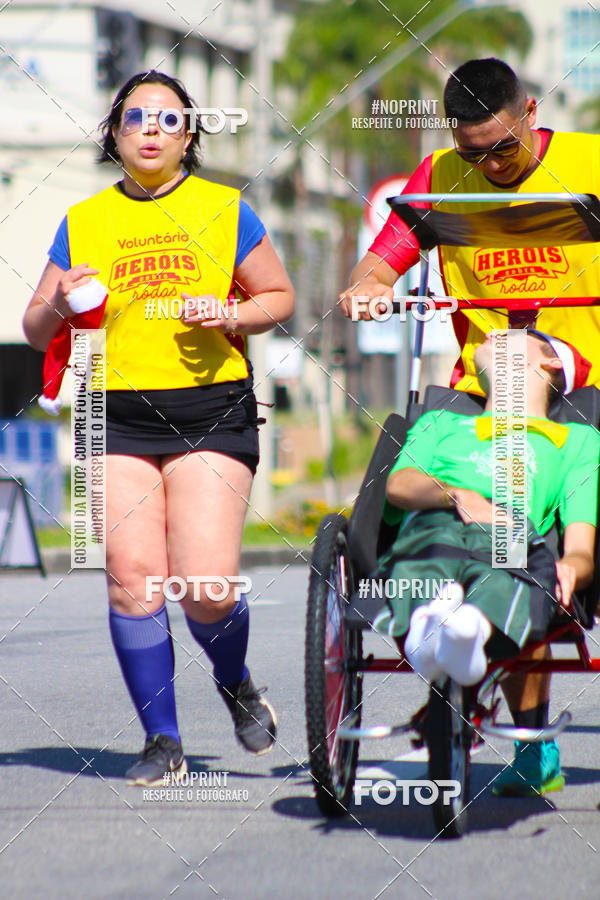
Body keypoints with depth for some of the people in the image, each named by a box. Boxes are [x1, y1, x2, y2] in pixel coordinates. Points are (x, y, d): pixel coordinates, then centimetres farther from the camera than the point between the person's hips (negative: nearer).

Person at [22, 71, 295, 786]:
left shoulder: (223, 211, 7)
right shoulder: (83, 223, 10)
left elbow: (279, 297, 15)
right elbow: (36, 331, 14)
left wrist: (232, 314, -5)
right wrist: (61, 306, -9)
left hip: (211, 410, -1)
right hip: (117, 413, 2)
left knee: (207, 586, -11)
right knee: (131, 577, -9)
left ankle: (235, 682, 22)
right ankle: (162, 739, 2)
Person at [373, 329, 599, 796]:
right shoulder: (440, 423, 44)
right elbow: (399, 484, 20)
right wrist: (456, 495, -5)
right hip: (429, 530, 2)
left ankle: (473, 628, -75)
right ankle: (430, 620, -72)